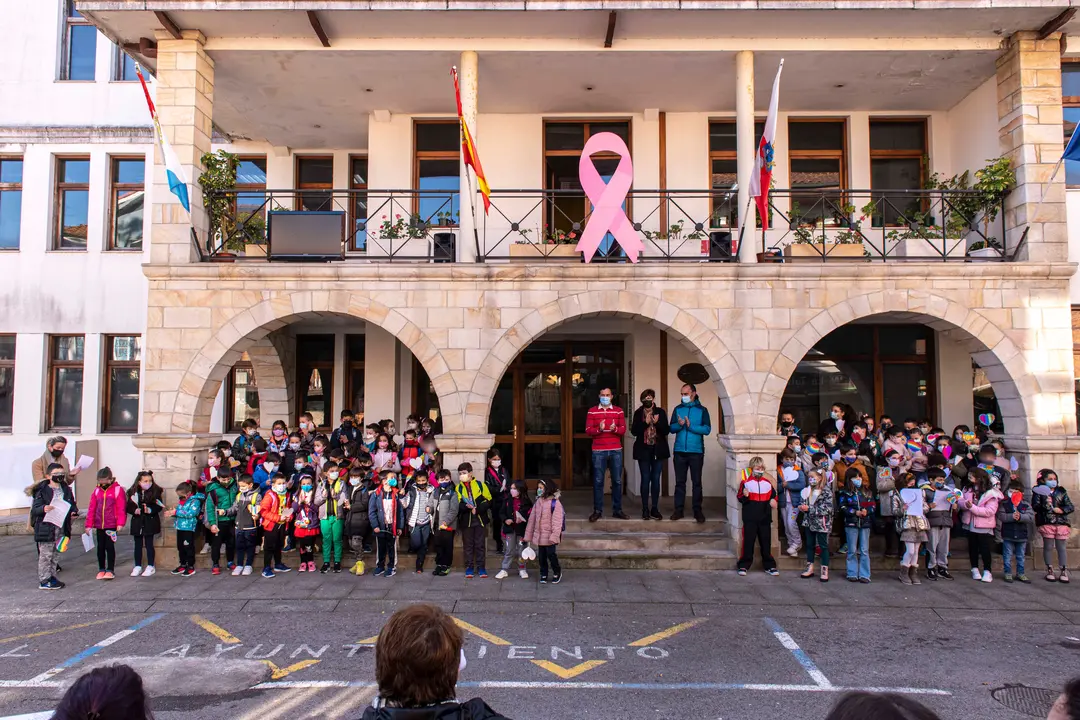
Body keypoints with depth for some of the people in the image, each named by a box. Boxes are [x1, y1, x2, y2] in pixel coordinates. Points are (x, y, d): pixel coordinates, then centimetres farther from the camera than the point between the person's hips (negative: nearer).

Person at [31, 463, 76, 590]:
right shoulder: (42, 491, -10)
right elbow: (35, 509, -13)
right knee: (45, 555, -1)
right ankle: (44, 581, 6)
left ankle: (52, 577, 25)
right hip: (46, 528, -6)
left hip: (61, 528, 6)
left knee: (55, 555, 15)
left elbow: (72, 505, 17)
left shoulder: (66, 490, 8)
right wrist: (43, 509, -33)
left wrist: (73, 512, -2)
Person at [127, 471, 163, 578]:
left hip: (150, 522, -2)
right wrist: (134, 510, -17)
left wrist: (150, 510, -23)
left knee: (149, 544, 3)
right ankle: (138, 566, 20)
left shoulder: (156, 491, -5)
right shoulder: (133, 492, 1)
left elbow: (159, 506, -7)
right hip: (137, 522, 3)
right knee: (138, 545, 10)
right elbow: (128, 507, 2)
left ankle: (150, 567, 13)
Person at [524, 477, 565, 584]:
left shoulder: (555, 502, -12)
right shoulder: (538, 502, 7)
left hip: (549, 536, -6)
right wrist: (528, 535, 10)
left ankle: (557, 573, 23)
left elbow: (557, 520, -17)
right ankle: (543, 575, 25)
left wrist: (555, 535, -23)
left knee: (551, 554, 1)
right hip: (539, 535, 6)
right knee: (541, 556, 11)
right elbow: (532, 518, 10)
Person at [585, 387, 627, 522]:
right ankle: (597, 511, 7)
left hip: (616, 450, 2)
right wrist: (599, 429, -20)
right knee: (598, 481, 0)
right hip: (598, 451, -1)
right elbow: (588, 430, -1)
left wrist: (615, 429, -18)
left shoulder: (619, 411, 9)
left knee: (617, 481, 5)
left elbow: (623, 429, 4)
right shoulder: (592, 411, 5)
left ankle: (617, 510, 14)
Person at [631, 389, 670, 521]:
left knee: (656, 479, 3)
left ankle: (654, 509, 10)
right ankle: (645, 509, 6)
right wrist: (645, 423, -15)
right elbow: (634, 431, -3)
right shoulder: (638, 413, 4)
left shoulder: (660, 412, 5)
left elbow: (666, 431, 0)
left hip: (658, 450, 1)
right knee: (645, 480, -1)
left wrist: (657, 422, -17)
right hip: (643, 450, -1)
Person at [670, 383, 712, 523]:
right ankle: (678, 509, 10)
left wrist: (690, 426, -16)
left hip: (696, 451, -2)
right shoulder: (677, 409, 9)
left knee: (696, 482, 3)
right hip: (679, 451, 2)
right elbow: (671, 428, 4)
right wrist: (679, 424, -16)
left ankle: (697, 510, 10)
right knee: (679, 482, 5)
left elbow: (707, 429, -7)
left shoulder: (702, 410, 2)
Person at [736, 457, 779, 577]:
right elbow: (740, 498, -2)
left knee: (766, 542, 10)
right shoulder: (746, 482, -3)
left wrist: (773, 501, -1)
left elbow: (773, 495, 19)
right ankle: (744, 565, 9)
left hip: (765, 518, 3)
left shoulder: (768, 482, 8)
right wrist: (745, 496, -23)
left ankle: (769, 566, 20)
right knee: (748, 541, 0)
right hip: (750, 518, -3)